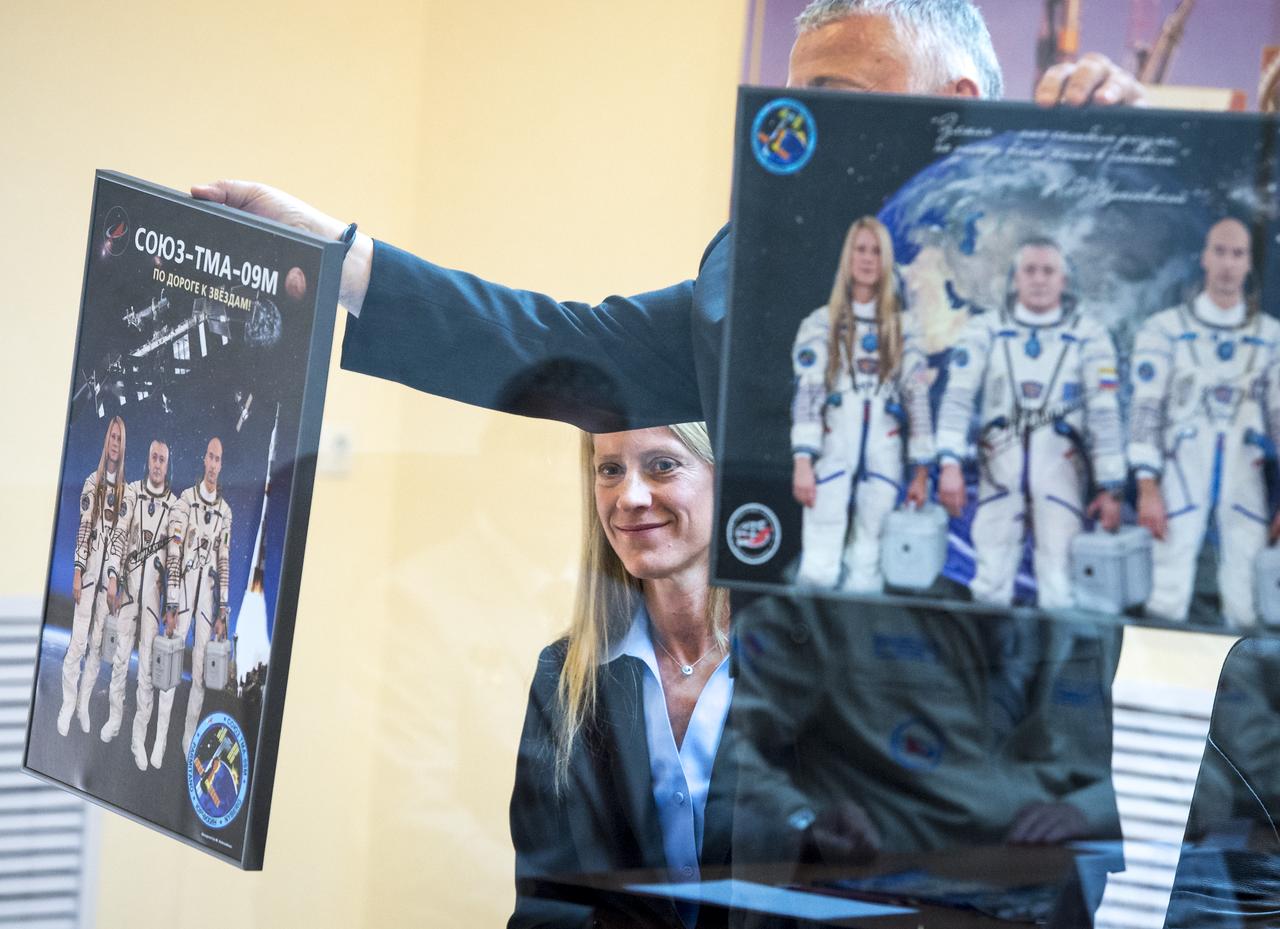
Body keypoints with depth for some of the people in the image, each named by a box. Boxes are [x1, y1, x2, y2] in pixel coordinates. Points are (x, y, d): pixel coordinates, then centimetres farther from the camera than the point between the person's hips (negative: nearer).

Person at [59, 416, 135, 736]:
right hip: (88, 567, -1)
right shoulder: (92, 482, 4)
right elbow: (83, 527, 1)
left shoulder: (127, 492, 5)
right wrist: (77, 572, -4)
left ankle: (84, 704, 14)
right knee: (78, 640, -6)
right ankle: (67, 704, 1)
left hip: (109, 571, 1)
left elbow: (121, 535, 0)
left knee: (97, 642, 6)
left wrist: (114, 579, -7)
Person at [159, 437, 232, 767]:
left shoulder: (225, 511, 8)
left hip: (209, 592, 4)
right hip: (183, 588, -4)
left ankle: (189, 737, 16)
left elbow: (225, 563, 12)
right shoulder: (185, 501, -6)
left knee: (200, 671, 6)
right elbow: (173, 554, -8)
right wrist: (171, 607, -11)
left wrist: (222, 614, 8)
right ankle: (160, 741, 1)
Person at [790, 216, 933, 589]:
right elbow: (807, 392, -1)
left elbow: (918, 398, 10)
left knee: (867, 572, 0)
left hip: (883, 458, 2)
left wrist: (921, 472, 5)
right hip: (833, 456, -2)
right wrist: (803, 460, -12)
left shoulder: (901, 327, 12)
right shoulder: (821, 323, 7)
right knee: (819, 569, -11)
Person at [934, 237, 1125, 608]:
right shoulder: (985, 330, 7)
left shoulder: (1089, 336, 4)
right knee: (991, 582, 2)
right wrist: (950, 463, -12)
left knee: (1060, 585, -7)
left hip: (1060, 469, -1)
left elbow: (1105, 414, 3)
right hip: (1000, 469, 1)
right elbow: (958, 398, 1)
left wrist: (1111, 488, -1)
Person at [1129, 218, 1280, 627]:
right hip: (1181, 475, -2)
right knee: (1169, 598, -7)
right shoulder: (1165, 330, 2)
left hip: (1244, 482, 2)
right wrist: (1147, 489, -9)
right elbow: (1145, 410, -1)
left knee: (1246, 606, -1)